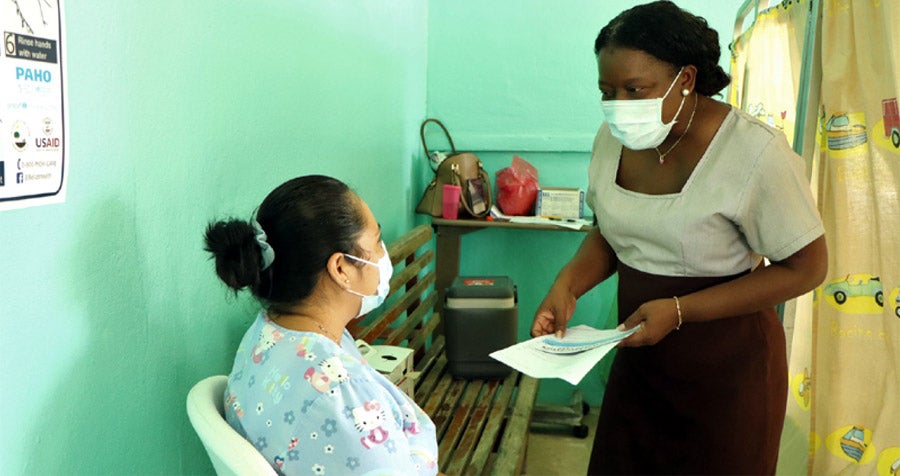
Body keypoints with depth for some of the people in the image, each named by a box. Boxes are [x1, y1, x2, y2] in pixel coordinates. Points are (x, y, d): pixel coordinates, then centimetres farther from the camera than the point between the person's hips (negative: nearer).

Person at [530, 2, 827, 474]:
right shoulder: (613, 138, -4)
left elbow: (805, 268, -15)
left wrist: (678, 310, -23)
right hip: (640, 354, 5)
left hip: (726, 367, -5)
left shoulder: (755, 151, -21)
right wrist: (567, 284, -11)